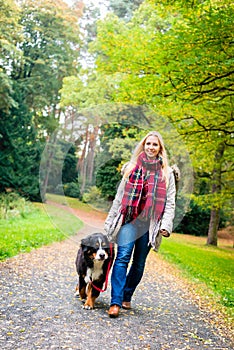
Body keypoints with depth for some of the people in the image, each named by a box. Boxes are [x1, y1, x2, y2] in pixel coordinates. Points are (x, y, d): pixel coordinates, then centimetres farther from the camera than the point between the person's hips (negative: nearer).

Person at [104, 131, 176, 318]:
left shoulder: (167, 172, 8)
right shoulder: (132, 168, 10)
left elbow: (170, 202, 4)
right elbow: (120, 196, 12)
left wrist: (166, 225, -8)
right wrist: (111, 221, 10)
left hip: (150, 223, 1)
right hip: (130, 219, -1)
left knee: (139, 263, 7)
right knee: (123, 257, -13)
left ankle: (127, 297, 21)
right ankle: (116, 302, -14)